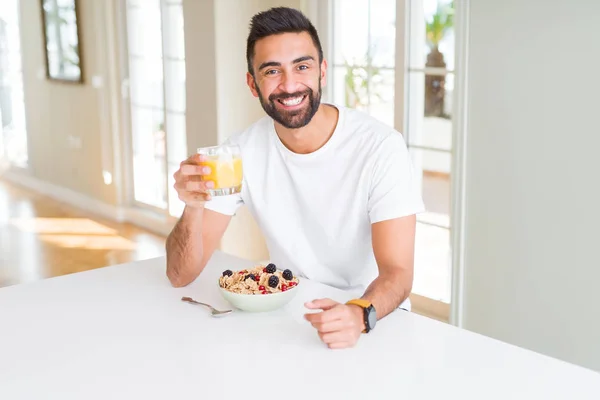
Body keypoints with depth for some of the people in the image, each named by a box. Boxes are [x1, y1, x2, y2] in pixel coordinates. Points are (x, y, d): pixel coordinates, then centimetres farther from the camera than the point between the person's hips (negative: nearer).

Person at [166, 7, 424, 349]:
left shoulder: (381, 147, -17)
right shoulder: (242, 152, -7)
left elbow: (397, 272, -19)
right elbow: (181, 275, -7)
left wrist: (360, 314, -40)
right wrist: (194, 208, -26)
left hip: (374, 318, -1)